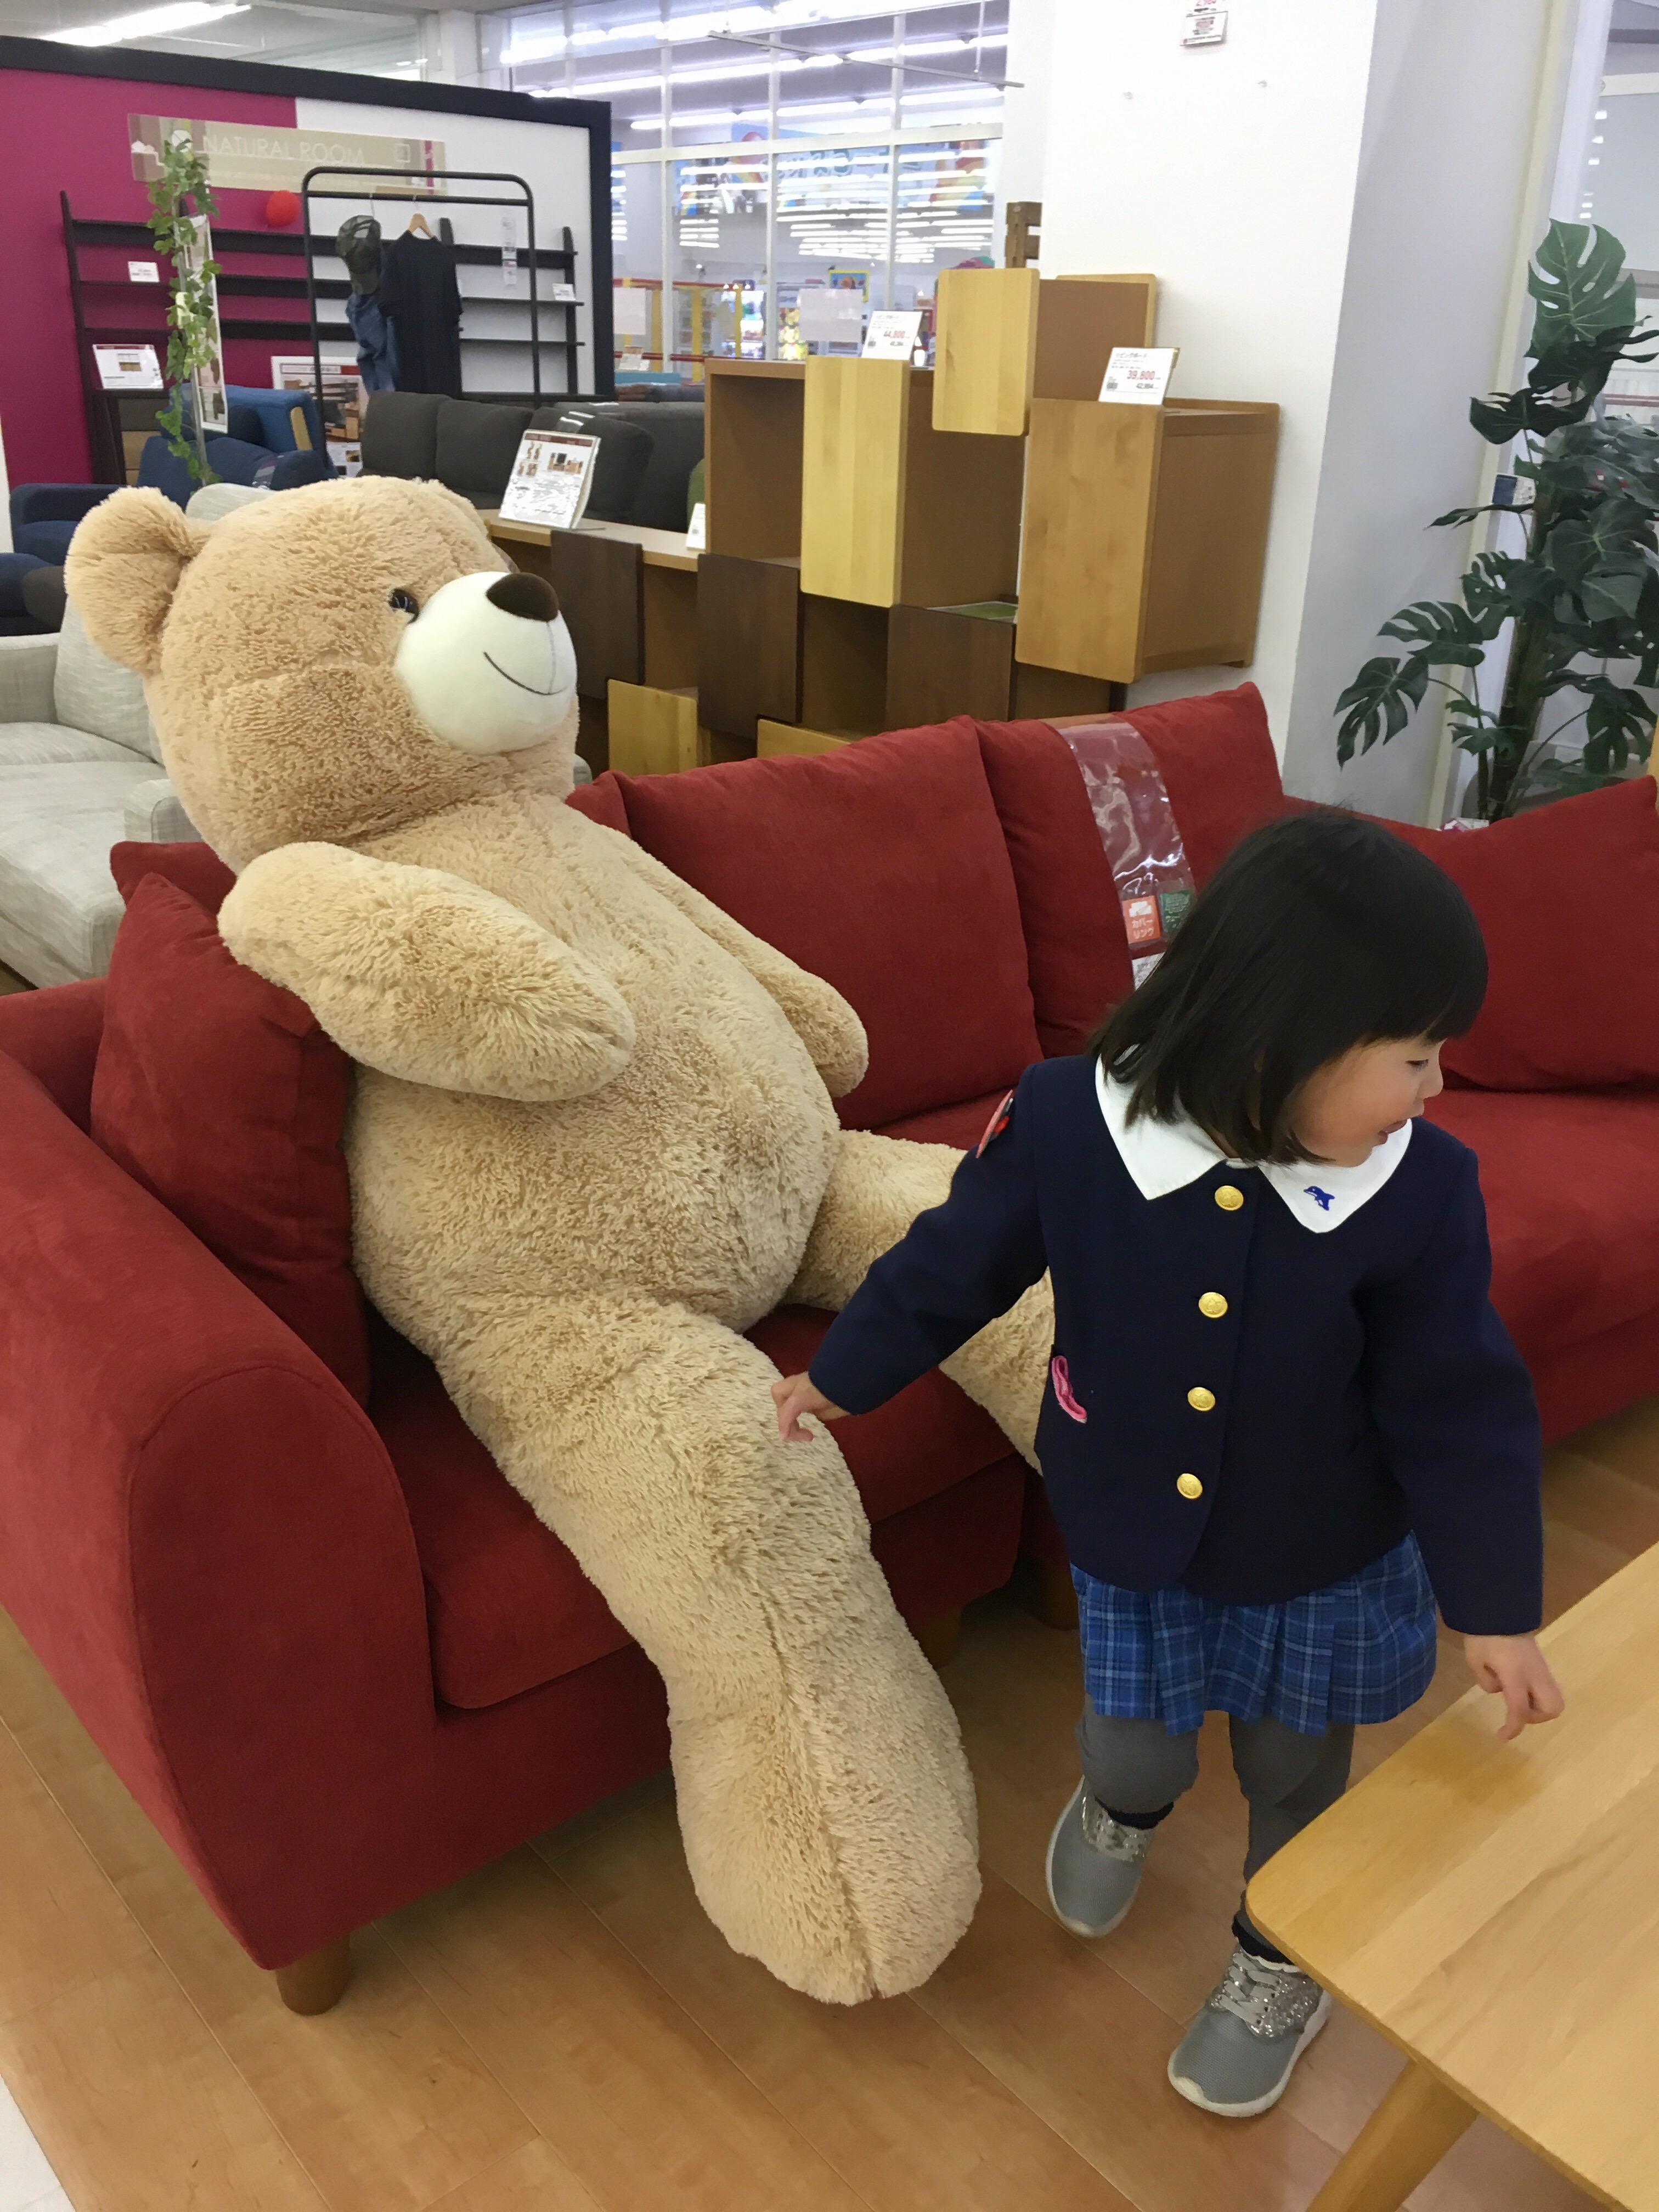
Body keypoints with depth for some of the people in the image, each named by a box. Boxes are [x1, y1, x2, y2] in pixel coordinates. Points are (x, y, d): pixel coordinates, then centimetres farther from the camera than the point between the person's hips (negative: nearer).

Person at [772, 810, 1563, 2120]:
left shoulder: (1421, 1191, -23)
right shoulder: (1067, 1121, -26)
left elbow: (1460, 1405, -11)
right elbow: (956, 1263, -8)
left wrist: (1496, 1604, -4)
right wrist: (841, 1380, 6)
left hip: (1322, 1568, 1)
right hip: (1132, 1545, 0)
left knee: (1298, 1777, 22)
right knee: (1138, 1755, 18)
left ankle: (1284, 1965, 54)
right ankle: (1121, 1809, 58)